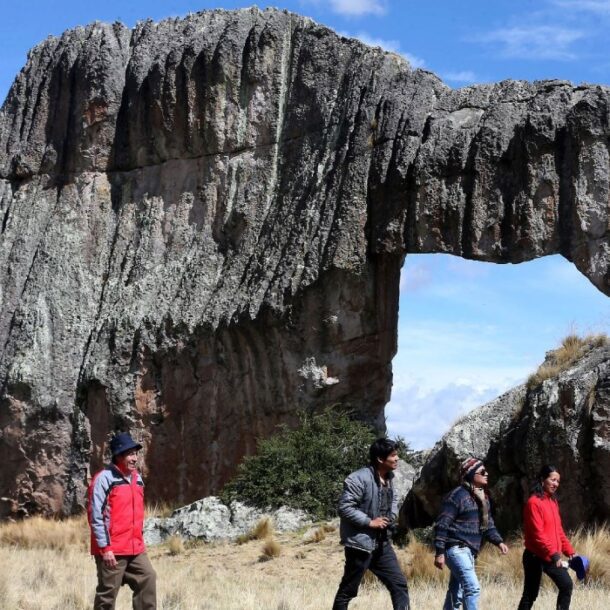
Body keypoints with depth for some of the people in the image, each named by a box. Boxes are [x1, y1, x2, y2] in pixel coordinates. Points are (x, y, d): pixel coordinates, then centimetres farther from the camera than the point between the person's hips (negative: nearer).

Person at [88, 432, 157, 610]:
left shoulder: (137, 478, 12)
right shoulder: (104, 478, -12)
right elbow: (96, 515, -14)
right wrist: (104, 547, -17)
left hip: (135, 549, 7)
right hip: (111, 550, -7)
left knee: (148, 580, 3)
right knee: (107, 593, 0)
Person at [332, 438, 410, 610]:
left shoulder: (388, 478, 8)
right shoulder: (359, 478, -20)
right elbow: (344, 507, -22)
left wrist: (391, 517, 4)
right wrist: (370, 522, -20)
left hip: (381, 543, 8)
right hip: (360, 543, -8)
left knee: (399, 585, 4)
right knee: (347, 591, 5)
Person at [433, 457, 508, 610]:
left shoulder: (483, 497, 14)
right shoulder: (457, 495, -13)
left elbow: (488, 524, 21)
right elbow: (442, 525, -14)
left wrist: (498, 541, 3)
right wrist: (439, 552, -17)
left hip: (470, 551, 9)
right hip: (457, 549, -9)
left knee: (456, 594, 13)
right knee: (473, 588, -19)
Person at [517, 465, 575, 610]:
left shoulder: (552, 501, 13)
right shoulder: (534, 502, -15)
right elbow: (537, 534, -21)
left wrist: (569, 551, 12)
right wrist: (553, 554, -26)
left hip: (553, 556, 9)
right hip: (536, 557, -9)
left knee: (566, 585, 9)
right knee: (530, 594, -5)